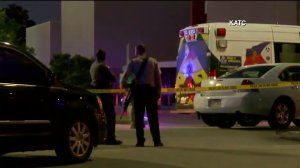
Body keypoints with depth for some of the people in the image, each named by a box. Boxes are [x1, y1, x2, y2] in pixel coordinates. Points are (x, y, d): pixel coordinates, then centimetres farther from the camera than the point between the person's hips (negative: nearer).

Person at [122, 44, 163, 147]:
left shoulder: (134, 62, 2)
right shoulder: (153, 61, 8)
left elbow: (126, 76, -6)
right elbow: (158, 77, 4)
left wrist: (124, 86, 6)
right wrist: (158, 91, 7)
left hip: (138, 89, -1)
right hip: (151, 89, 1)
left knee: (139, 116, 4)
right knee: (153, 116, 3)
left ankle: (140, 141, 2)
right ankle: (157, 141, -1)